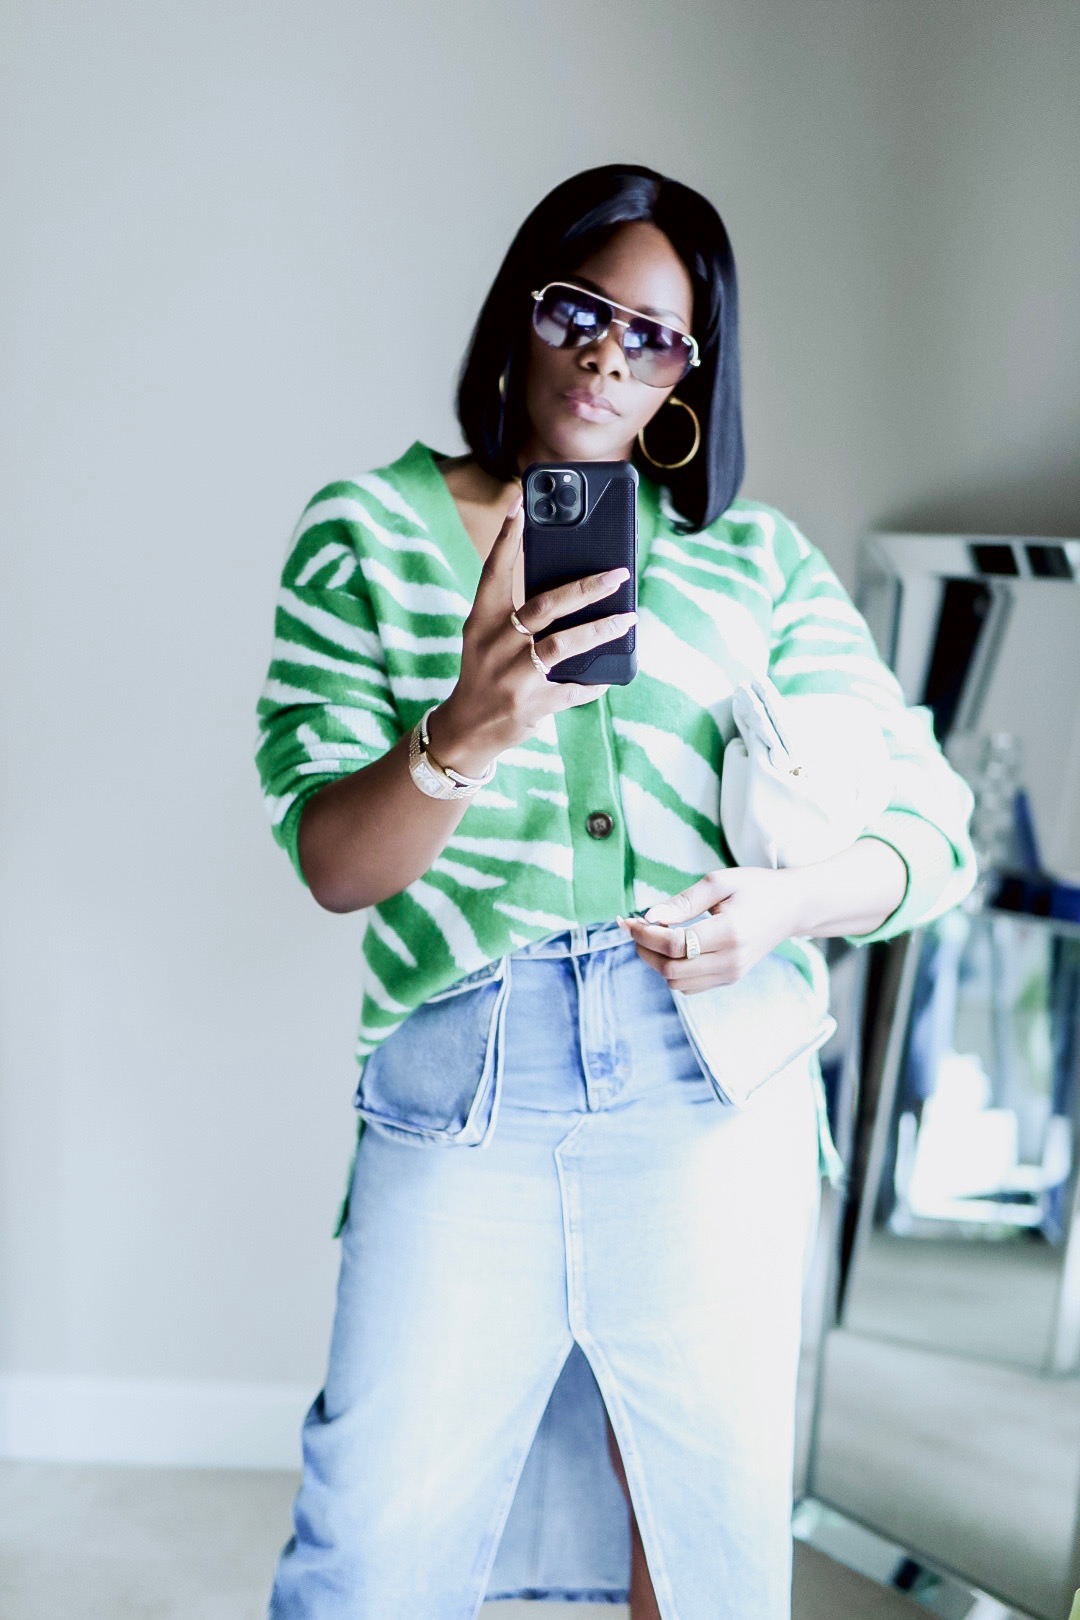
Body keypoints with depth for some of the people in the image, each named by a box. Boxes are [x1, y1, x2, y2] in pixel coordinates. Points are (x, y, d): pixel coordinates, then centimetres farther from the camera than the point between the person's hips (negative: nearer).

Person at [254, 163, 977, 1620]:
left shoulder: (760, 561, 9)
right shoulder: (367, 534, 6)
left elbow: (932, 834, 7)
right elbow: (332, 867, -3)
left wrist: (784, 903, -14)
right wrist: (467, 732, -23)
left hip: (719, 1090, 1)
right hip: (458, 1090, -1)